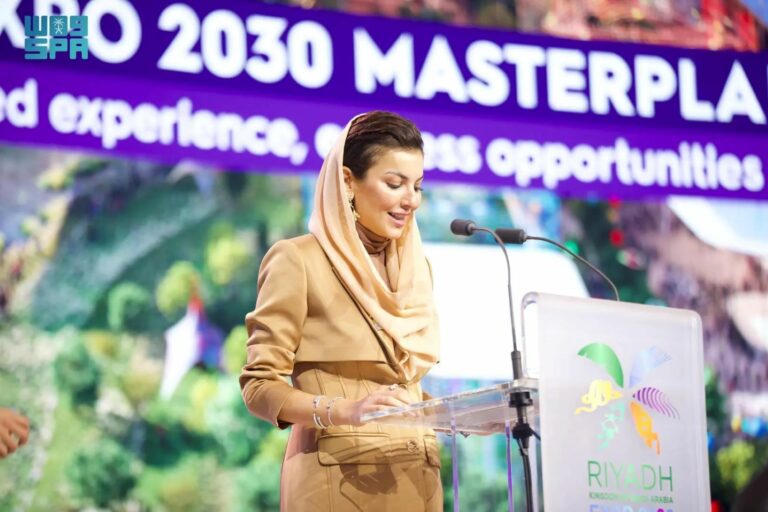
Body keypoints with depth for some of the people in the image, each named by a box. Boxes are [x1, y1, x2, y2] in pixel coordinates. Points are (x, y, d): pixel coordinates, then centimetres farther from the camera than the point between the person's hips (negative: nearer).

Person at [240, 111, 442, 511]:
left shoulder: (415, 267, 13)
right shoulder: (299, 260, -7)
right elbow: (259, 385, -10)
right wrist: (344, 411, -25)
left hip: (415, 476, 6)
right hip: (340, 478, -6)